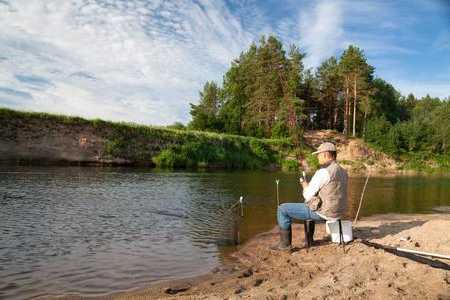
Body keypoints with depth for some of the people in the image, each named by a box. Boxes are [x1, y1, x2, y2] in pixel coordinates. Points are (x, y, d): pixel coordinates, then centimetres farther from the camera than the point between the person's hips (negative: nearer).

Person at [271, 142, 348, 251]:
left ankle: (285, 243, 9)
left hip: (323, 212, -9)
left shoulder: (323, 172, -21)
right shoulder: (342, 172, 8)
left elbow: (308, 196, -16)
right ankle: (309, 239, 41)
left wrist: (304, 184, 4)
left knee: (283, 209, 0)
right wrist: (309, 185, 13)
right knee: (308, 205, 38)